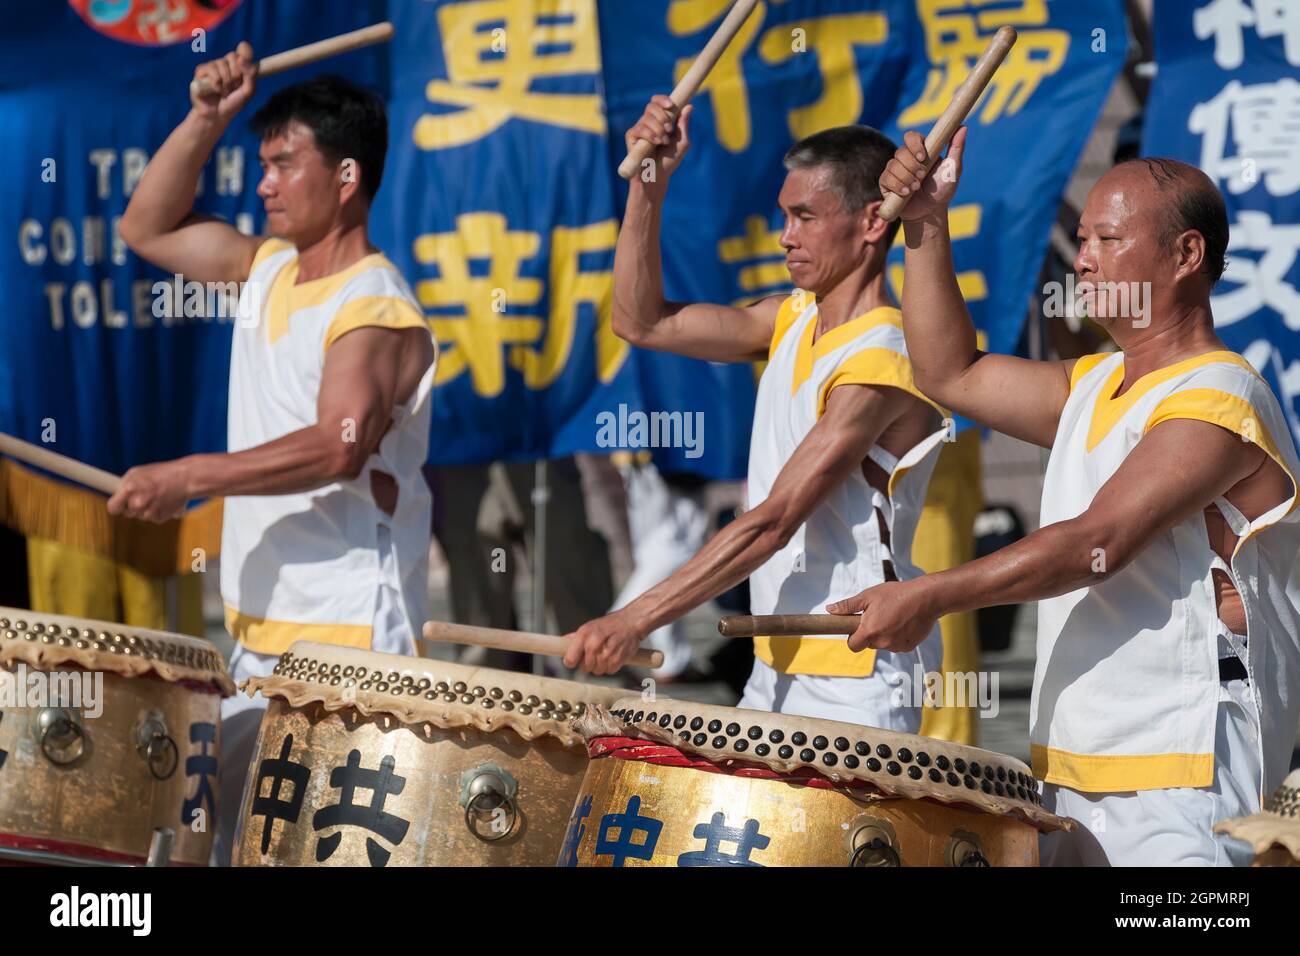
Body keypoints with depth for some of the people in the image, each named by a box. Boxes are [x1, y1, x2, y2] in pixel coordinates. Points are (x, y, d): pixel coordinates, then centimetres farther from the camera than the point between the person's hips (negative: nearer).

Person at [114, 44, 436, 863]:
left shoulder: (377, 310, -15)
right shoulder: (269, 269, 13)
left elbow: (340, 446, -28)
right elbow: (149, 228, 21)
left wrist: (189, 478, -32)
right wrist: (206, 121, 7)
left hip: (349, 641, -9)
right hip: (262, 629, 9)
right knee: (231, 839, 10)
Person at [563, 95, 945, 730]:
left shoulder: (881, 367, -19)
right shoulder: (794, 321, 9)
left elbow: (774, 521, -24)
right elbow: (641, 321, 14)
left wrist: (633, 621, -27)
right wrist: (650, 186, 1)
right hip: (777, 669, 8)